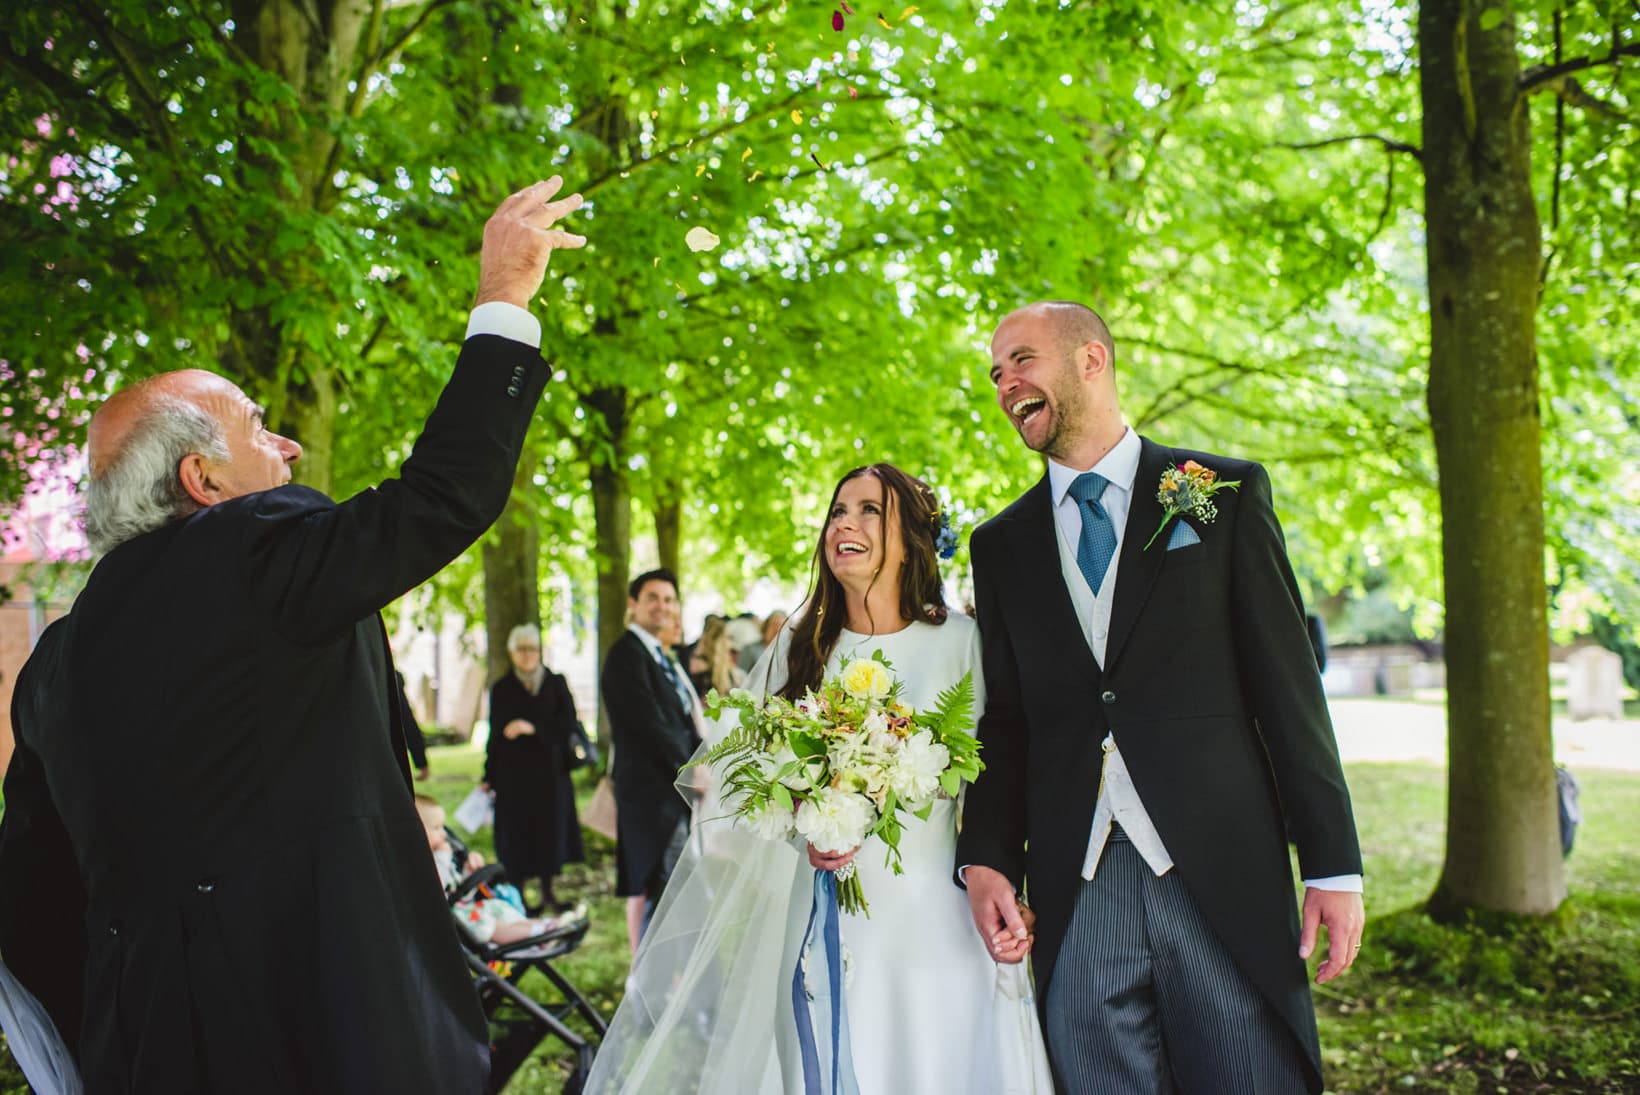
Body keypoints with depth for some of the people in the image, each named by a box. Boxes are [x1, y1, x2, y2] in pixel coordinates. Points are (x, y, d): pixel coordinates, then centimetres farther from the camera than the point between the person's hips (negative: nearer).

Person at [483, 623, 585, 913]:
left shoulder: (556, 683, 6)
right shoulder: (501, 689, 5)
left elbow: (568, 721, -3)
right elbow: (495, 734, 3)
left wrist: (534, 728, -16)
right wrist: (489, 777, -1)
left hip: (550, 771, 1)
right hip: (514, 772, -1)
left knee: (550, 830, 3)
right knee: (517, 834, -2)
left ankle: (548, 890, 15)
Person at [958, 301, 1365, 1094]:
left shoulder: (1225, 493, 4)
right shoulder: (1002, 544, 13)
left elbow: (1288, 687, 1)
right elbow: (1003, 717, 12)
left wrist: (1334, 865, -3)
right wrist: (986, 859, -2)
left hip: (1222, 874, -2)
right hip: (1075, 889, 3)